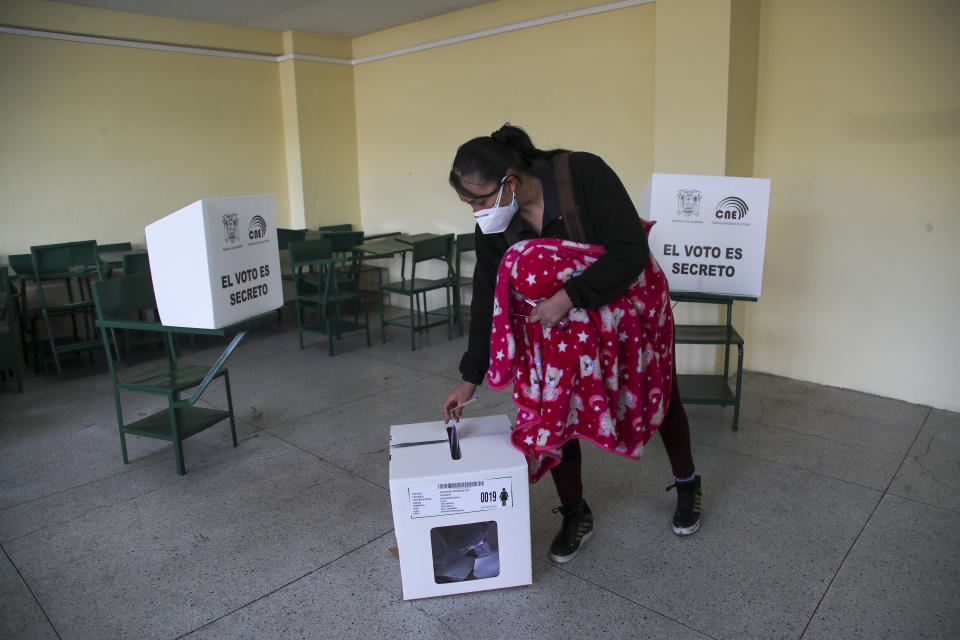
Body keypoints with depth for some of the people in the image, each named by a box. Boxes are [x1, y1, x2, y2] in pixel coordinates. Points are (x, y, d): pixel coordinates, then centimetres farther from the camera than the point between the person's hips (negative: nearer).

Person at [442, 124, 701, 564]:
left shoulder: (585, 174, -31)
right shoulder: (493, 225, -16)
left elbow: (631, 252, -31)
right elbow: (486, 298, -8)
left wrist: (569, 297, -37)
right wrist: (470, 378, -7)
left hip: (630, 304, -3)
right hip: (558, 315, 3)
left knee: (660, 397, 13)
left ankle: (687, 486, 41)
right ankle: (575, 515, 19)